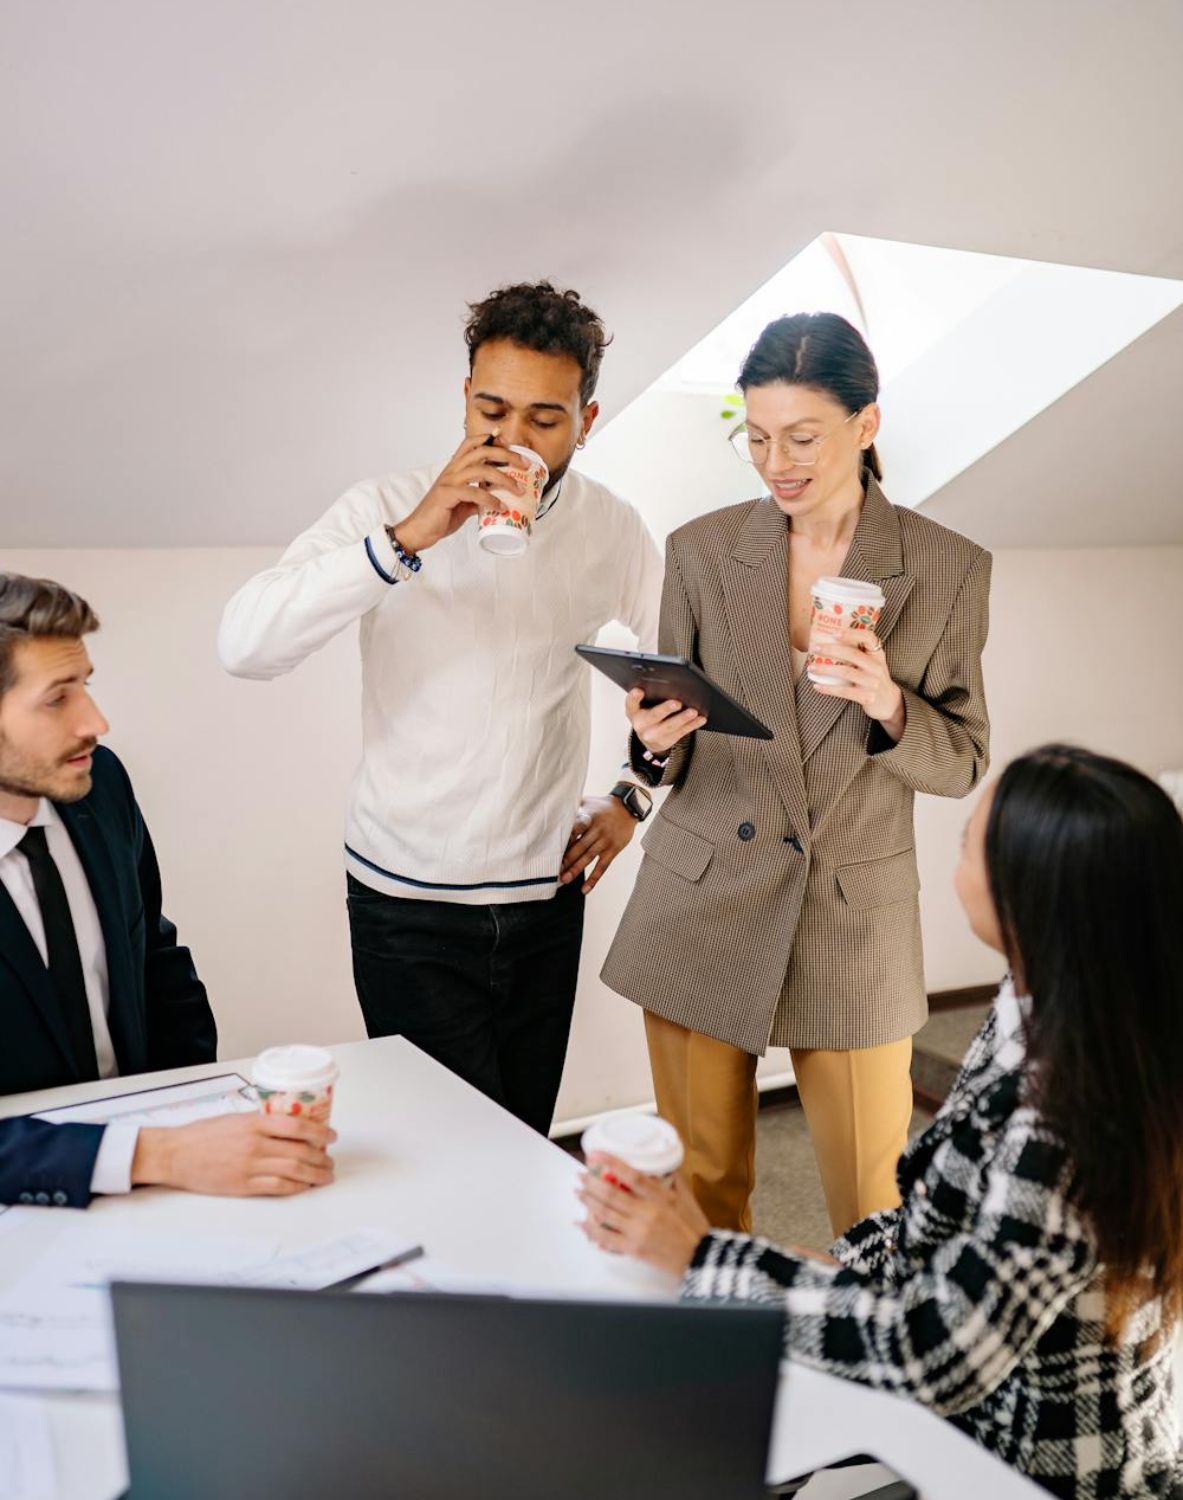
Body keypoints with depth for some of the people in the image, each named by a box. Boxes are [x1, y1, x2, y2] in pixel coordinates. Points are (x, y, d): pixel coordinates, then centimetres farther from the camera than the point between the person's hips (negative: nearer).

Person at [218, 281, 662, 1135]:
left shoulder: (609, 528, -1)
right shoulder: (389, 510, -12)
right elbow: (244, 645, -26)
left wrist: (636, 796, 6)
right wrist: (407, 541, -33)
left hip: (547, 897, 3)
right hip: (408, 905, -3)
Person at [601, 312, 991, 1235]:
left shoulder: (950, 569, -4)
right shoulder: (701, 551, 0)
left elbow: (961, 763, 1)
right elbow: (668, 754, 6)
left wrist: (889, 708, -19)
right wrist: (660, 742, -18)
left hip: (855, 923, -1)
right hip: (701, 909, 1)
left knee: (875, 1210, 8)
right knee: (701, 1188, 13)